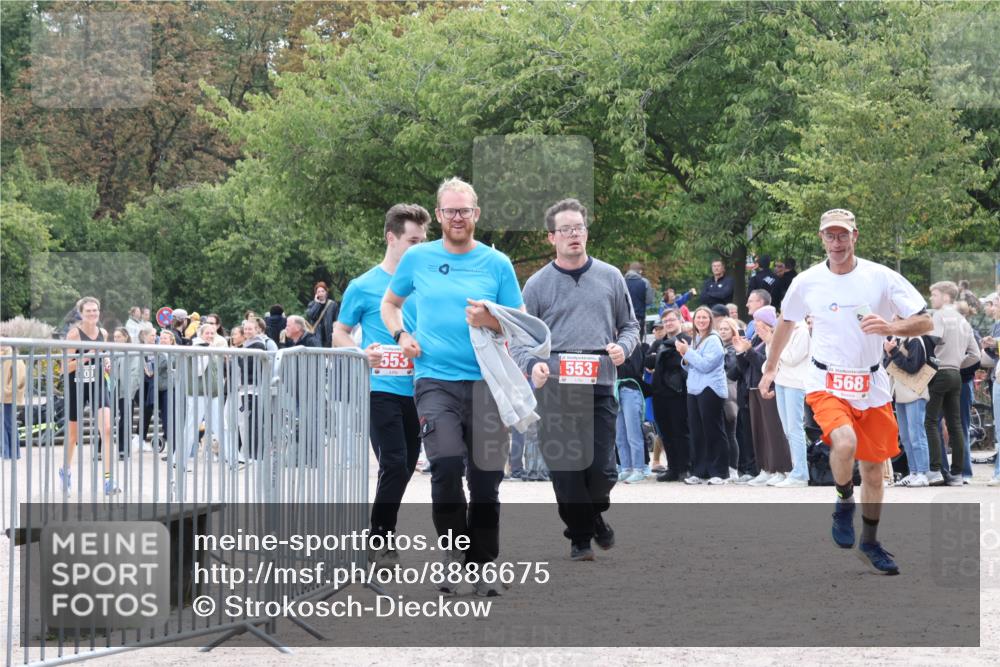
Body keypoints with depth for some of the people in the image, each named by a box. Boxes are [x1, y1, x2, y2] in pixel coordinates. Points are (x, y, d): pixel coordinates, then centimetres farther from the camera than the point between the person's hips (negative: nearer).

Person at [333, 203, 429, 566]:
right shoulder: (364, 287, -2)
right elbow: (339, 334, 4)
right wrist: (363, 354, -15)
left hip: (417, 389, 5)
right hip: (382, 388, -5)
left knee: (405, 467, 10)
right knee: (394, 465, -12)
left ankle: (380, 532, 24)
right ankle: (380, 539, -1)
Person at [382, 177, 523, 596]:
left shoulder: (497, 264, 6)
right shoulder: (418, 258, 7)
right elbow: (390, 302, 23)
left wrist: (491, 322, -13)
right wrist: (400, 335, 4)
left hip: (485, 382, 1)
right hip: (435, 379, -1)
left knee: (486, 480, 3)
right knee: (447, 465, -21)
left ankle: (482, 568, 16)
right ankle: (454, 551, -5)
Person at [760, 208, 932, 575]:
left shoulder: (881, 277, -8)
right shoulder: (807, 282, -3)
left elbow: (925, 322, -8)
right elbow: (787, 322, 16)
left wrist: (890, 327, -27)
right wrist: (770, 369, 21)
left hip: (872, 387, 1)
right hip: (827, 384, -1)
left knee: (873, 467, 9)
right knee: (844, 443, -29)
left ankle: (870, 543, 29)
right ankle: (844, 504, 0)